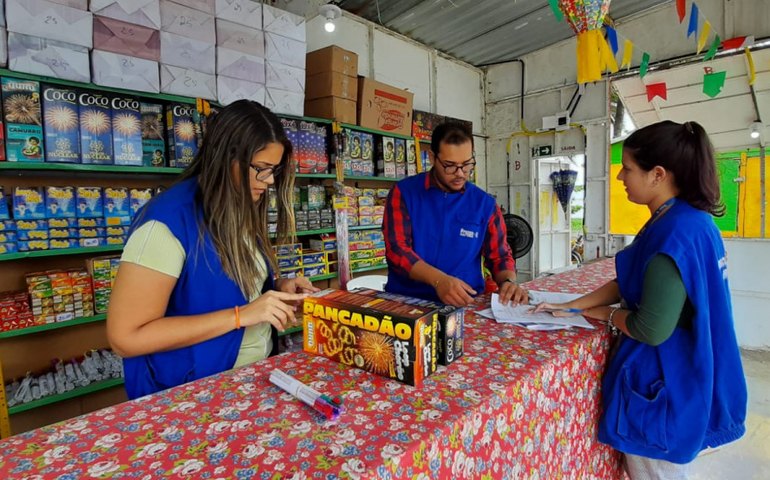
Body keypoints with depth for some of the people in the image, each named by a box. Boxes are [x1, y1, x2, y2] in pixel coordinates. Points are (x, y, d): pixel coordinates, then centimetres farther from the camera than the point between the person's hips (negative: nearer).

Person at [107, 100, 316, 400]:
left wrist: (278, 288, -2)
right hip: (193, 392, -6)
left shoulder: (244, 212, 4)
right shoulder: (168, 220, -19)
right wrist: (241, 315, -23)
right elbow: (125, 337, -20)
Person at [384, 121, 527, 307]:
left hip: (466, 303, 2)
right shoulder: (403, 192, -2)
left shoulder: (485, 204, 5)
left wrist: (509, 282, -11)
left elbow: (499, 255, 11)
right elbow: (397, 249, -11)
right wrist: (438, 280, -26)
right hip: (406, 299, -1)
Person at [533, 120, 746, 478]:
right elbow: (630, 283, 10)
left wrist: (606, 314, -8)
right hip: (681, 378, 9)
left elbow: (650, 330, -29)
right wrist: (572, 306, 5)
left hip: (664, 386, -9)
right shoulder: (689, 220, 4)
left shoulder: (676, 233, -29)